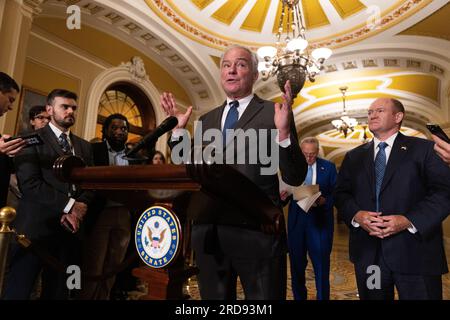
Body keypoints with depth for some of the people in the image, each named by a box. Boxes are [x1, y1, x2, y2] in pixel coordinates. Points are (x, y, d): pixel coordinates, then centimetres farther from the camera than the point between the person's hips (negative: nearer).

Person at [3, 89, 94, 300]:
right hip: (36, 226, -4)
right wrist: (69, 205, -14)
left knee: (58, 291, 13)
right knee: (18, 291, 3)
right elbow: (29, 183, -12)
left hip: (69, 227, 5)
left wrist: (79, 208, -10)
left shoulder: (84, 146, 16)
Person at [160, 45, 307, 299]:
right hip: (208, 231, 5)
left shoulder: (273, 112, -2)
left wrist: (284, 132, -23)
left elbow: (295, 177, -7)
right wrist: (178, 130, 7)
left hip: (257, 233, -4)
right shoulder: (207, 119, 13)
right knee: (214, 296, 21)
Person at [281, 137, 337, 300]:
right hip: (296, 220, 2)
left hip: (320, 221, -1)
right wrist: (283, 195, -19)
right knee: (297, 263, 12)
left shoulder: (329, 167, 2)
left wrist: (324, 201, -20)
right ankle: (299, 296, 30)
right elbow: (287, 191, 3)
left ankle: (323, 296, 21)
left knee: (321, 264, 3)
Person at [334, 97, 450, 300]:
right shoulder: (354, 156, 12)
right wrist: (356, 215, -11)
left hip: (414, 252, -3)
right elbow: (341, 193, 8)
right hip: (368, 253, 3)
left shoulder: (424, 149, 1)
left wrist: (409, 220, -17)